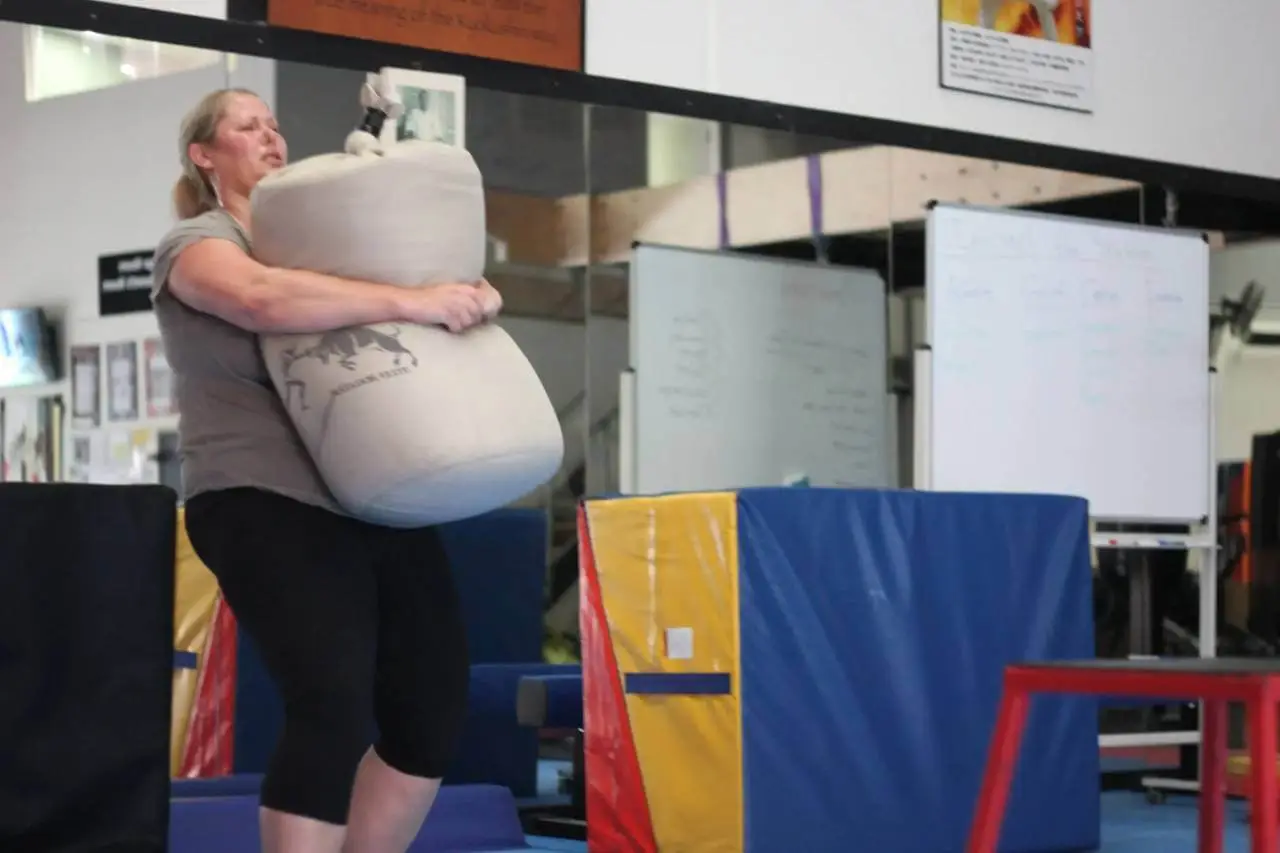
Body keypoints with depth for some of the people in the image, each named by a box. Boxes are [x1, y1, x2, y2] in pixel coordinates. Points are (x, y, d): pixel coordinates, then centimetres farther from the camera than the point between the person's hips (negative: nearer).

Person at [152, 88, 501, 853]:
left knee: (435, 702, 4)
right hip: (269, 505, -7)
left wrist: (472, 296, -3)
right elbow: (263, 298, -22)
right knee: (335, 708, -20)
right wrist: (411, 302, -27)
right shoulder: (198, 242, 1)